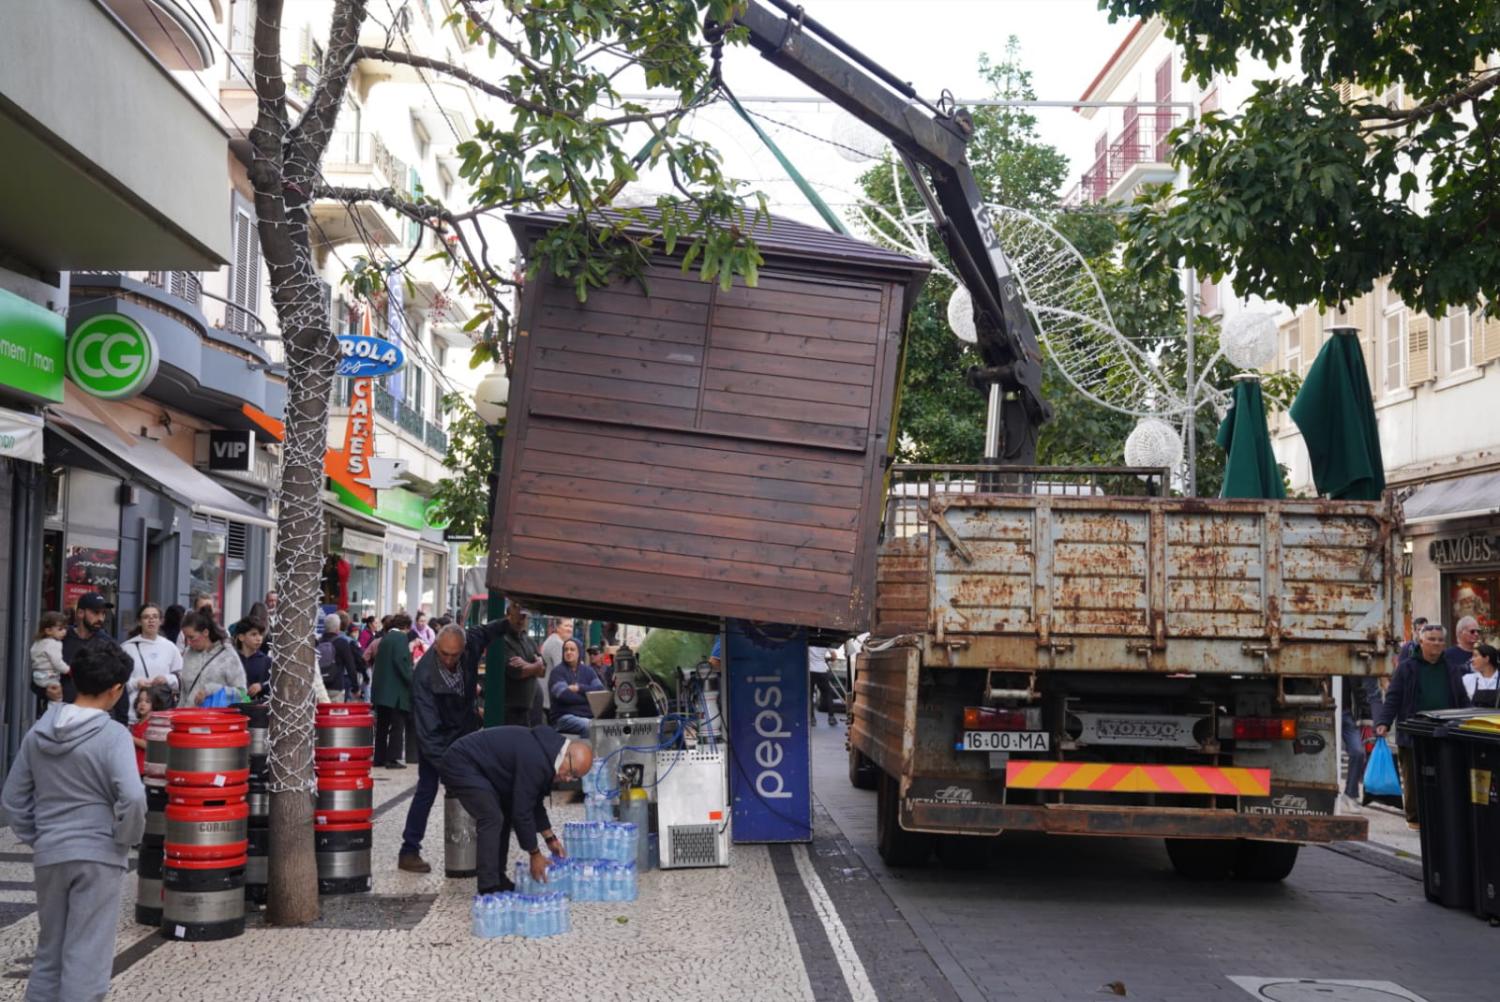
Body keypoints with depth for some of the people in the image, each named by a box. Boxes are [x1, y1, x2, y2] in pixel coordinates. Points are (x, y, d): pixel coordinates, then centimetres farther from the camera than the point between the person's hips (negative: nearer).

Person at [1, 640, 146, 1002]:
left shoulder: (37, 732, 5)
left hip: (48, 856, 5)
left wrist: (35, 838, 16)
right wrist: (127, 837, -7)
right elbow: (132, 797, -24)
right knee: (86, 958, 0)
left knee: (48, 952, 19)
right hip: (98, 856, -5)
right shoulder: (113, 735, -14)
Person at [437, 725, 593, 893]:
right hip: (460, 765, -11)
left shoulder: (546, 751, 3)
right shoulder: (535, 760, -28)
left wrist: (550, 838, 14)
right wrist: (535, 854, -13)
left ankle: (498, 879, 17)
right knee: (492, 819, -17)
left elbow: (534, 802, 14)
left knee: (505, 816, 12)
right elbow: (522, 811, -23)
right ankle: (489, 889, -14)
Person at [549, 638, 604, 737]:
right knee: (590, 726, -34)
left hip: (589, 716, 4)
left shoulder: (587, 670, 15)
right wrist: (590, 697, -4)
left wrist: (580, 688, -10)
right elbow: (565, 695, -13)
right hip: (565, 716, -4)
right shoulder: (558, 672, 1)